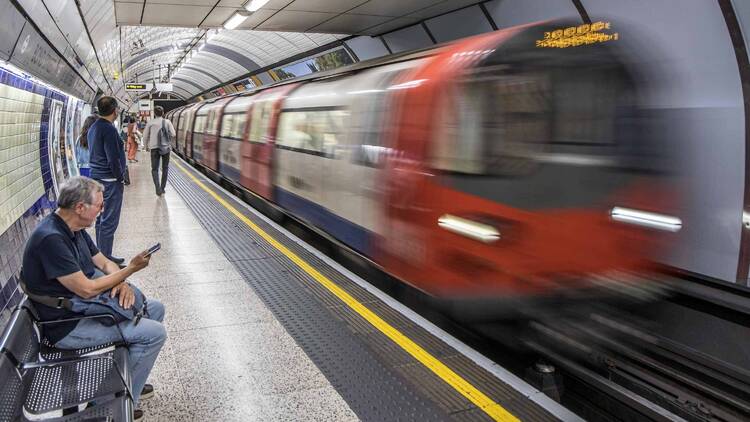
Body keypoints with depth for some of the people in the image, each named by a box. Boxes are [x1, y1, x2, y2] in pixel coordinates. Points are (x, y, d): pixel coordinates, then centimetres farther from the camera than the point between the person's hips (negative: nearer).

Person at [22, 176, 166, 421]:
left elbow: (104, 263, 11)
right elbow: (86, 289, -26)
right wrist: (131, 269, -17)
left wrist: (122, 282, -11)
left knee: (155, 308, 12)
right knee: (154, 332, -17)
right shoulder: (50, 239, -27)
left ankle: (131, 379, 21)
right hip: (67, 326, -10)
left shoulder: (74, 229, 3)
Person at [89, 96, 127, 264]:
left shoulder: (93, 127, 13)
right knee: (109, 221, -4)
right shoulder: (108, 129, -17)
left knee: (101, 218, 16)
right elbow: (113, 158, -20)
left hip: (97, 177, 10)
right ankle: (105, 257, 1)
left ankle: (101, 254, 24)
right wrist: (120, 178, -8)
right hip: (110, 181, -10)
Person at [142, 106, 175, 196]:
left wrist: (146, 145, 22)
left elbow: (145, 136, 6)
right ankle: (162, 188, 18)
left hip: (154, 148, 0)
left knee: (155, 169, 3)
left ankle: (158, 188, -15)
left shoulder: (151, 122, 1)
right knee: (165, 168, 15)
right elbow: (173, 134, -7)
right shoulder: (167, 122, -2)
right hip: (165, 147, 0)